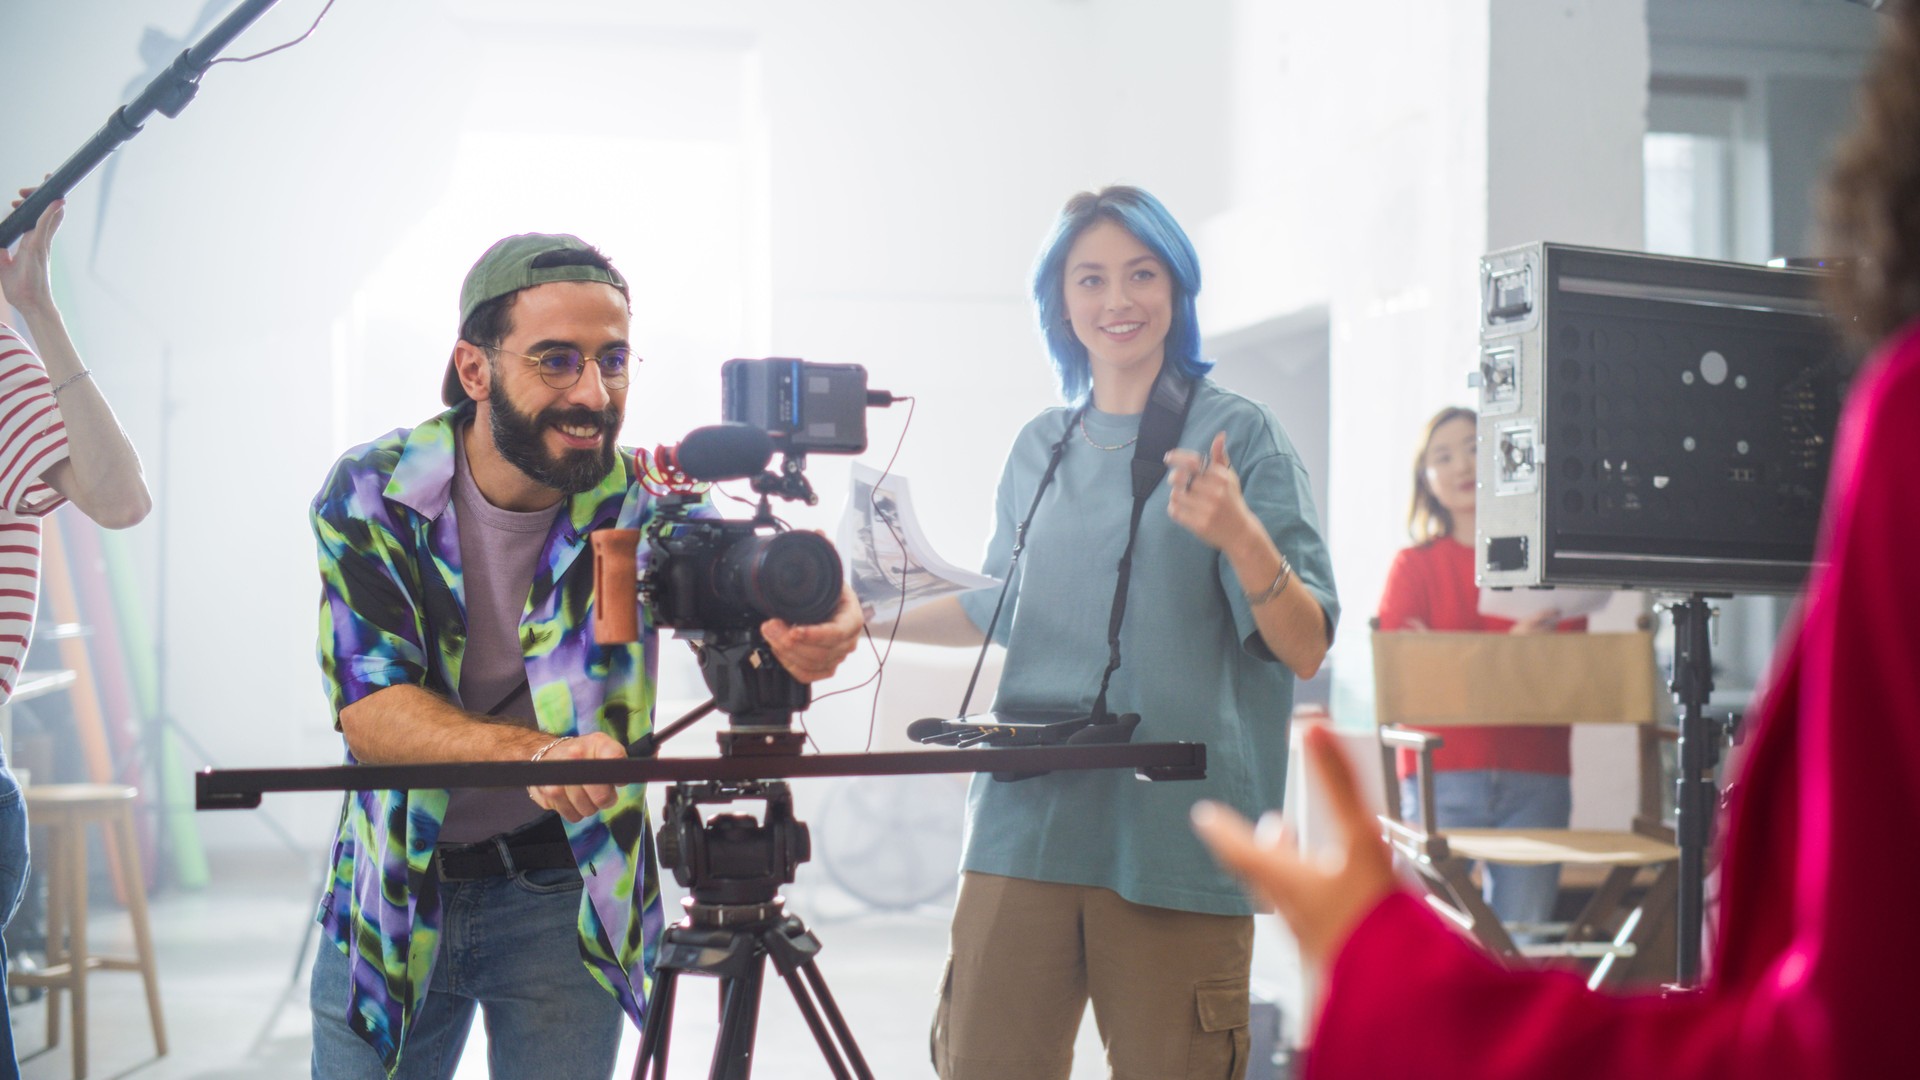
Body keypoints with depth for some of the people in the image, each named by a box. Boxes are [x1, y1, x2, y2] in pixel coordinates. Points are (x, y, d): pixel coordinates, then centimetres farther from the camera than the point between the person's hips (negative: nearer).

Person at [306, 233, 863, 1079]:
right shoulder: (371, 494, -12)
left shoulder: (642, 502, -13)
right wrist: (534, 752, -40)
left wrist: (817, 621, -56)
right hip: (393, 891, 1)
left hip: (569, 897, 0)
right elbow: (368, 708, -21)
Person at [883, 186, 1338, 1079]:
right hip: (1026, 827, 4)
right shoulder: (1039, 448, 15)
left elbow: (1306, 649, -7)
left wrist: (1240, 535, -23)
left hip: (1174, 837, -4)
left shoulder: (1239, 434, 1)